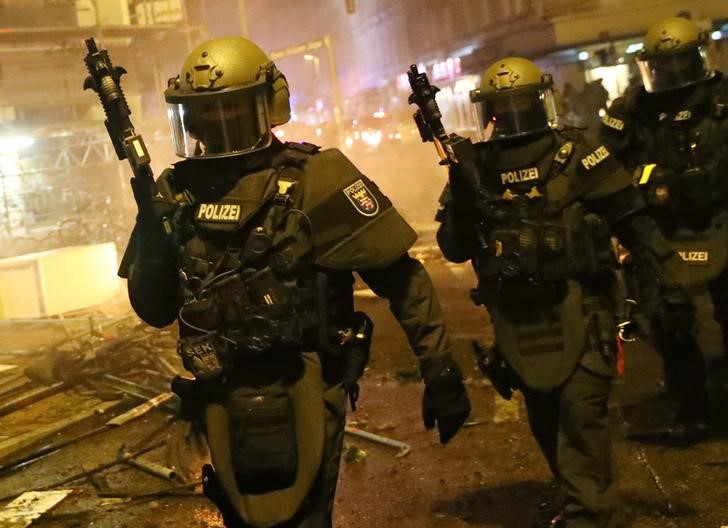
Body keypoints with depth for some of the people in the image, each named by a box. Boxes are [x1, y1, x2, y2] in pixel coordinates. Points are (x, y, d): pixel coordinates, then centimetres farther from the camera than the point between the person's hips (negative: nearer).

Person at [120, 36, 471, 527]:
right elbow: (155, 311, 6)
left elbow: (401, 278, -11)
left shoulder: (314, 179, -13)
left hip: (295, 404, -5)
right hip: (223, 408, 6)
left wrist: (441, 371, -11)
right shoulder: (177, 191, 2)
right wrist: (153, 237, -11)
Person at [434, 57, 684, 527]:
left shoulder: (575, 154, -5)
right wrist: (461, 197, -13)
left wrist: (669, 265, -9)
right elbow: (454, 250, 2)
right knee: (544, 416, 15)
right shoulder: (474, 168, 5)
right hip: (518, 318, 4)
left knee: (582, 409, -10)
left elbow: (630, 216, -5)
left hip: (576, 308, -4)